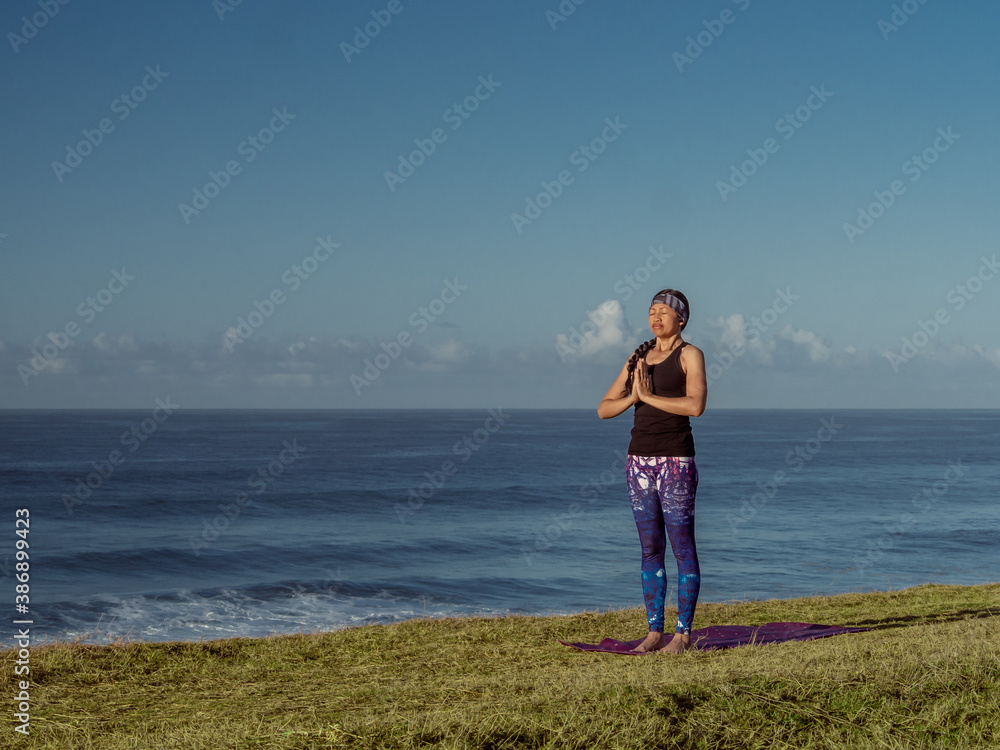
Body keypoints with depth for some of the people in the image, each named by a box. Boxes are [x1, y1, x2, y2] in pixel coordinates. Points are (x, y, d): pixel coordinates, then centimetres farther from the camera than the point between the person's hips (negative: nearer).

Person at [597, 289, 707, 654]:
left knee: (682, 549, -1)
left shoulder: (690, 355, -3)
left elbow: (696, 405, -20)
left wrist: (649, 396, -16)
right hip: (640, 460, 6)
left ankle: (683, 633, 4)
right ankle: (655, 632, 13)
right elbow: (604, 409, 10)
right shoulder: (637, 358, 13)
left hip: (675, 462, -6)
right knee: (650, 549, 8)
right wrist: (632, 397, -9)